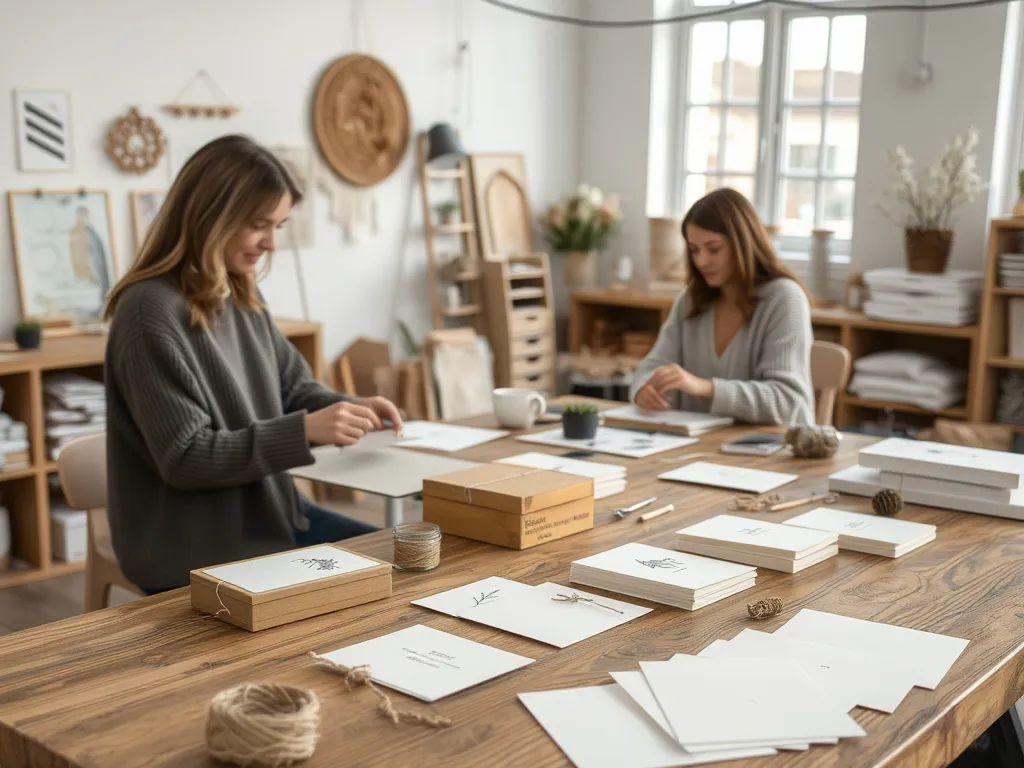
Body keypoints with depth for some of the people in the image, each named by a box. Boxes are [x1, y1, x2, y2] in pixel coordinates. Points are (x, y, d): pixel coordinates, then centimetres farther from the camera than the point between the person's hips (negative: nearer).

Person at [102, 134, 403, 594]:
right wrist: (306, 430, -29)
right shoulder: (151, 312, -20)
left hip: (267, 514, 9)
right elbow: (185, 456, -23)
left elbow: (292, 388, 13)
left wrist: (348, 408, -9)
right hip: (195, 547, -8)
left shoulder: (243, 298, 7)